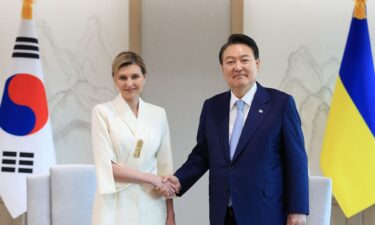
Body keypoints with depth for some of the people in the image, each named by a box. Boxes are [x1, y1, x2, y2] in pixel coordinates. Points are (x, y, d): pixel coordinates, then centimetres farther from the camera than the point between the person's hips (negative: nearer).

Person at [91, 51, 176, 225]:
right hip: (115, 208, -3)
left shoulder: (158, 114, 8)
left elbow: (165, 166, 10)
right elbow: (106, 165, -8)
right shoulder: (102, 112, -2)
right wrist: (151, 178, -8)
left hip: (151, 207, 3)